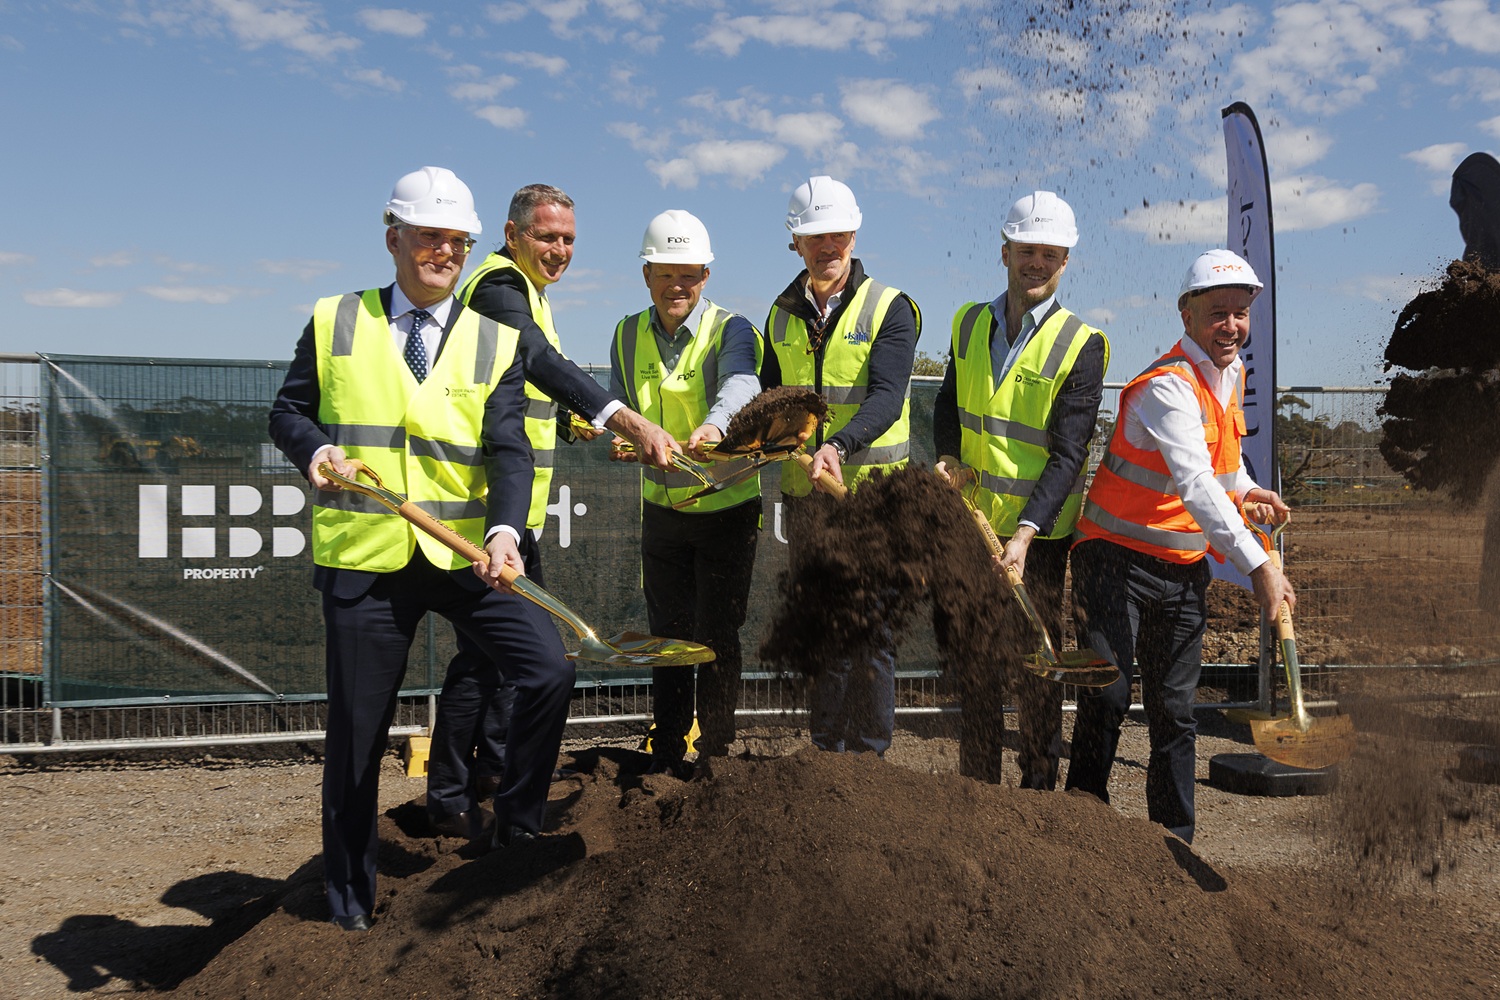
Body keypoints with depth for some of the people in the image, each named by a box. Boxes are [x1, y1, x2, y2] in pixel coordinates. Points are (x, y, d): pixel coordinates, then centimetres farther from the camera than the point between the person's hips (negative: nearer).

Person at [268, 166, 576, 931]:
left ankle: (516, 832, 10)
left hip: (467, 555, 1)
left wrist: (505, 530, -22)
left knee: (550, 671, -15)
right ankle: (349, 901, 25)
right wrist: (315, 448, -13)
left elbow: (509, 452, -4)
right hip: (363, 559, -1)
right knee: (356, 729, 6)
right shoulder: (334, 324, 6)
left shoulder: (495, 343, 6)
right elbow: (288, 411, 11)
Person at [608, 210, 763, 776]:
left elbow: (741, 384, -33)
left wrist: (713, 423, -55)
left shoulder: (731, 330, -12)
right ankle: (665, 761, 24)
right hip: (661, 510, 4)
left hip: (727, 508, -4)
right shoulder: (628, 336, 3)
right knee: (667, 636, 12)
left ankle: (715, 760, 13)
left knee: (716, 639, -1)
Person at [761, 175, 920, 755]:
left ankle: (869, 759, 11)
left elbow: (887, 399, -19)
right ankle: (826, 754, 23)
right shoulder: (782, 316, 10)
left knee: (871, 634, 0)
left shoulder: (890, 309, -5)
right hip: (804, 495, 5)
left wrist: (839, 444, -36)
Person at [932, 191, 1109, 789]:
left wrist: (1025, 533, -26)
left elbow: (1069, 454, -17)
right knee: (972, 657, 15)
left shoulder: (1081, 346, -11)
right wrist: (948, 459, -2)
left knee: (1034, 665, 4)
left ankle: (1039, 790, 20)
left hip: (1039, 532, -5)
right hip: (969, 521, 5)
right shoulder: (969, 323, 4)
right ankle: (977, 784, 30)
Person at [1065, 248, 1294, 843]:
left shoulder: (1232, 373, 8)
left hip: (1185, 567, 7)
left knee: (1175, 709, 9)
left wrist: (1246, 490, 7)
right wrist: (1257, 565, -41)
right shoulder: (1167, 386, -21)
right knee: (1108, 697, -11)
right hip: (1118, 556, -7)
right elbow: (1196, 485, -33)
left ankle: (1174, 840, 19)